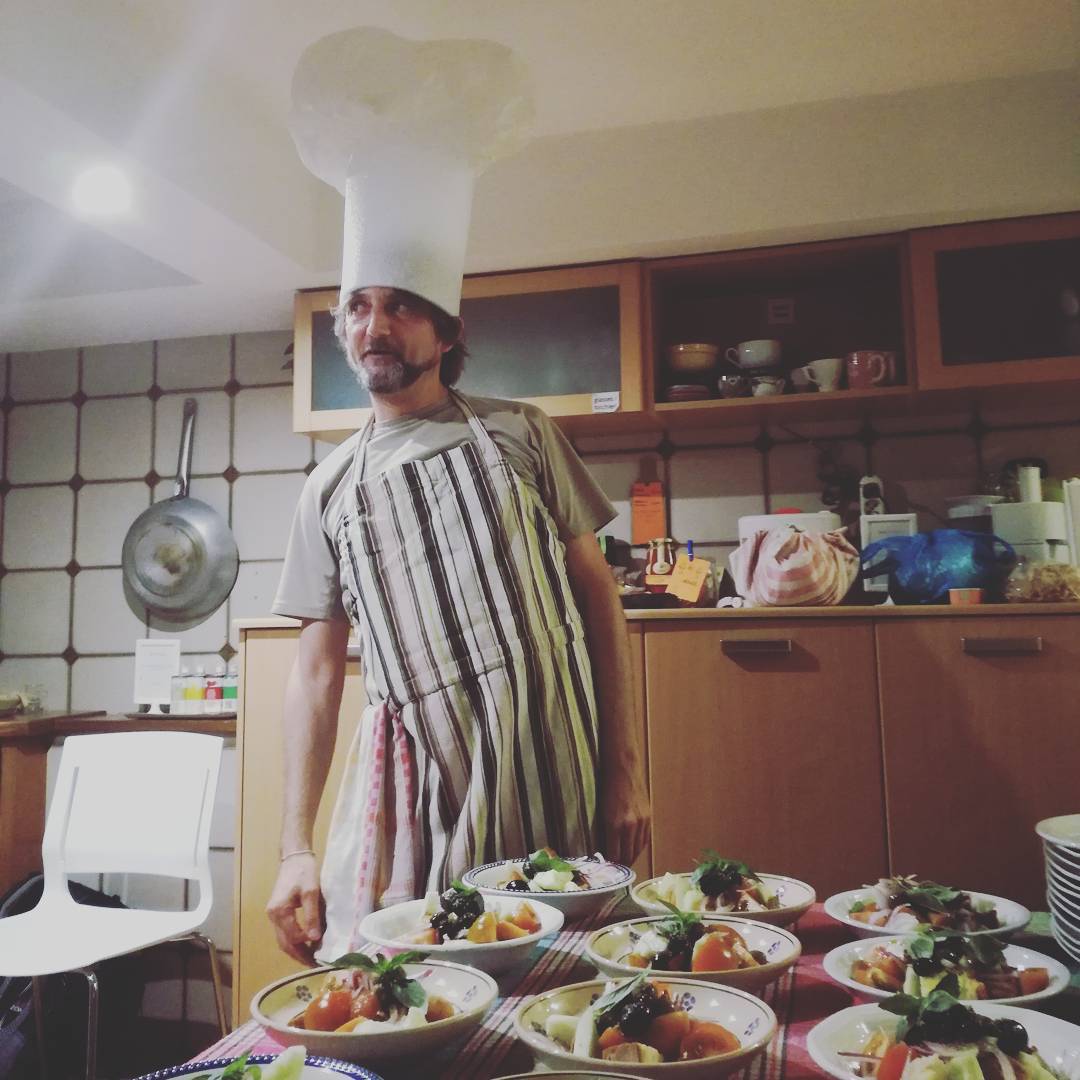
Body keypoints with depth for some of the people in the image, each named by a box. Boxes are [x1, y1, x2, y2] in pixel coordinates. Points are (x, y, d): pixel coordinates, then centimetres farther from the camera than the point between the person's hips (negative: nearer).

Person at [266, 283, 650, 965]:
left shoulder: (519, 431, 7)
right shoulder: (330, 488, 11)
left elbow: (598, 591, 4)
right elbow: (317, 673, 10)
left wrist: (626, 768, -3)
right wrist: (296, 849, 3)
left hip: (552, 760, -1)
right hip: (416, 784, 2)